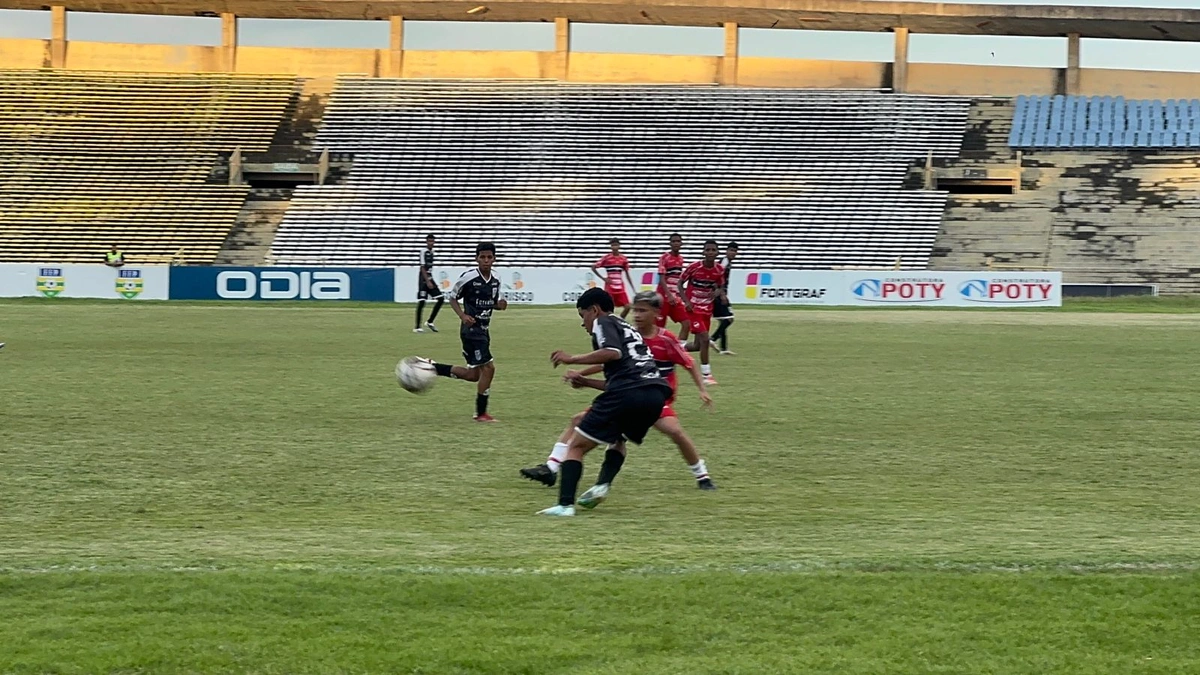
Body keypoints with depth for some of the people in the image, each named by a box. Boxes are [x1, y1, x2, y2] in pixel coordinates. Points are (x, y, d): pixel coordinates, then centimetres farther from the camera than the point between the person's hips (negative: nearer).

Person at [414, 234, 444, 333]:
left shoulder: (431, 252, 12)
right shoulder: (424, 252, -12)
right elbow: (423, 268, -18)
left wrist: (430, 281, 18)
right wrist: (428, 282, -24)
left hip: (430, 279, 8)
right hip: (423, 280, -8)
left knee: (441, 298, 2)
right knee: (421, 302, -7)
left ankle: (430, 322, 9)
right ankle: (417, 327, -3)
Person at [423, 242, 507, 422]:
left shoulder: (495, 281, 6)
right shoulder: (469, 277, -13)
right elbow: (453, 298, -3)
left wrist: (500, 304, -4)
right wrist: (463, 315, -18)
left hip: (484, 330, 8)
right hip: (471, 329, -8)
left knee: (474, 375, 10)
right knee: (488, 367, -13)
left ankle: (433, 367, 22)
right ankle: (481, 413, -3)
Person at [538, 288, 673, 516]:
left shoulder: (603, 322, 9)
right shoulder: (628, 328, 34)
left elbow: (613, 352, -11)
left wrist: (572, 359, -6)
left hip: (627, 393, -8)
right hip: (657, 393, 8)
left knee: (576, 446, 1)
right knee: (619, 440, 32)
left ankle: (565, 504, -14)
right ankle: (602, 485, 6)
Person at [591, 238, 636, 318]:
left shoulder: (623, 259, 5)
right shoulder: (606, 258, -5)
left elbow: (627, 275, 12)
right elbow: (593, 268, -1)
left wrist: (633, 289, 9)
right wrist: (603, 278, -6)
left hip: (620, 288, 3)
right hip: (609, 288, -3)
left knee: (627, 306, -5)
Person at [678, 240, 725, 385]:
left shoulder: (719, 270, -3)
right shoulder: (694, 267, -16)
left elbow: (720, 287, 12)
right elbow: (680, 283, -4)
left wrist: (720, 293, -12)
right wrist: (686, 301, -16)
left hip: (707, 309, 6)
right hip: (693, 308, -6)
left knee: (697, 345, 9)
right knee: (704, 338, -18)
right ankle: (706, 375, -11)